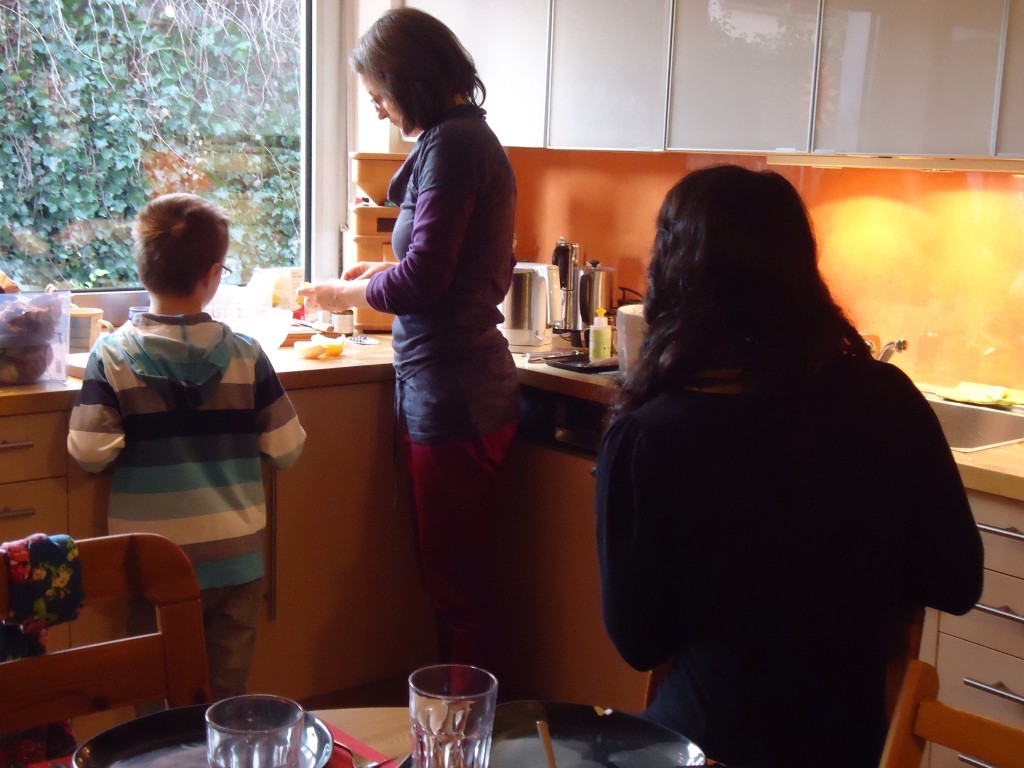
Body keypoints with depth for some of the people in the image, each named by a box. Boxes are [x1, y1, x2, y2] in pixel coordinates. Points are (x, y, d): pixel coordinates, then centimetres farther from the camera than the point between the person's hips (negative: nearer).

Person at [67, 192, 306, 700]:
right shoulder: (245, 356, -8)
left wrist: (144, 445, 7)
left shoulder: (112, 355, -10)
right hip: (234, 558, 0)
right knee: (226, 693, 15)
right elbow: (286, 449, -5)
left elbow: (89, 453, -12)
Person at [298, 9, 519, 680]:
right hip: (462, 391, 10)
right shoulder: (474, 139, 16)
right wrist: (387, 273, 20)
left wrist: (346, 292, -2)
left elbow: (423, 281, -19)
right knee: (459, 577, 18)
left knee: (458, 584, 1)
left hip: (453, 398, -10)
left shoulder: (450, 145, -15)